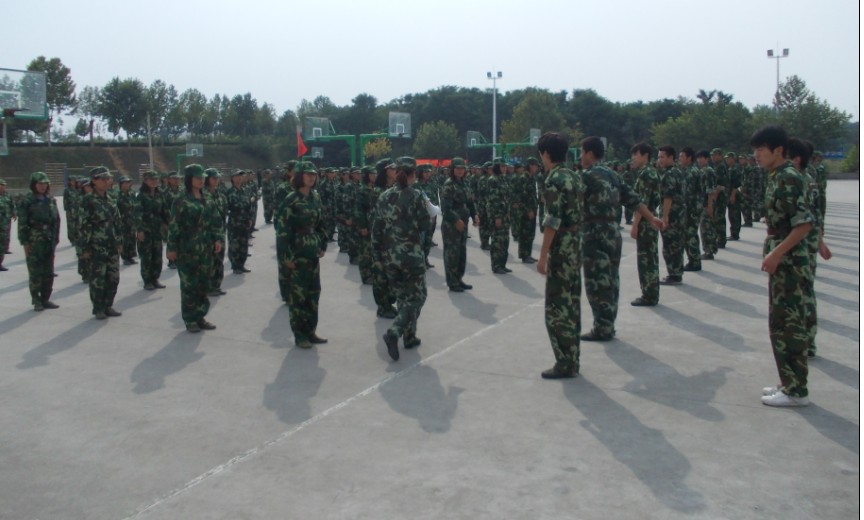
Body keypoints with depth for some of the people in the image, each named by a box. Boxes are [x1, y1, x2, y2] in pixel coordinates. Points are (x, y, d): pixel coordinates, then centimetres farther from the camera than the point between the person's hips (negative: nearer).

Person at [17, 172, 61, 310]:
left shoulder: (51, 200, 10)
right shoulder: (27, 201, -5)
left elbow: (56, 220, 13)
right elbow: (22, 223, -7)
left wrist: (55, 238, 8)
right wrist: (24, 242, -11)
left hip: (49, 241, 5)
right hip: (34, 242, -5)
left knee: (49, 273, 8)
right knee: (35, 273, -3)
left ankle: (45, 299, 17)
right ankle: (36, 301, 6)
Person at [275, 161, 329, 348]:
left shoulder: (315, 197, 9)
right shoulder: (291, 200, -12)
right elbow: (283, 229, -15)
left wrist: (323, 245, 11)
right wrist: (287, 256, -17)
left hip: (313, 253, 7)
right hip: (298, 253, -7)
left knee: (314, 292, 10)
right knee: (298, 294, -1)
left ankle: (310, 331, 20)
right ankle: (299, 335, 8)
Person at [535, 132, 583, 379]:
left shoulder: (554, 180, -14)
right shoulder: (574, 177, 13)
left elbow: (553, 221, -20)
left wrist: (543, 256, -18)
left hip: (560, 248, -9)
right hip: (575, 246, 9)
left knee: (557, 308, -4)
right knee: (571, 305, 12)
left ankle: (565, 364, 0)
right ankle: (572, 361, 19)